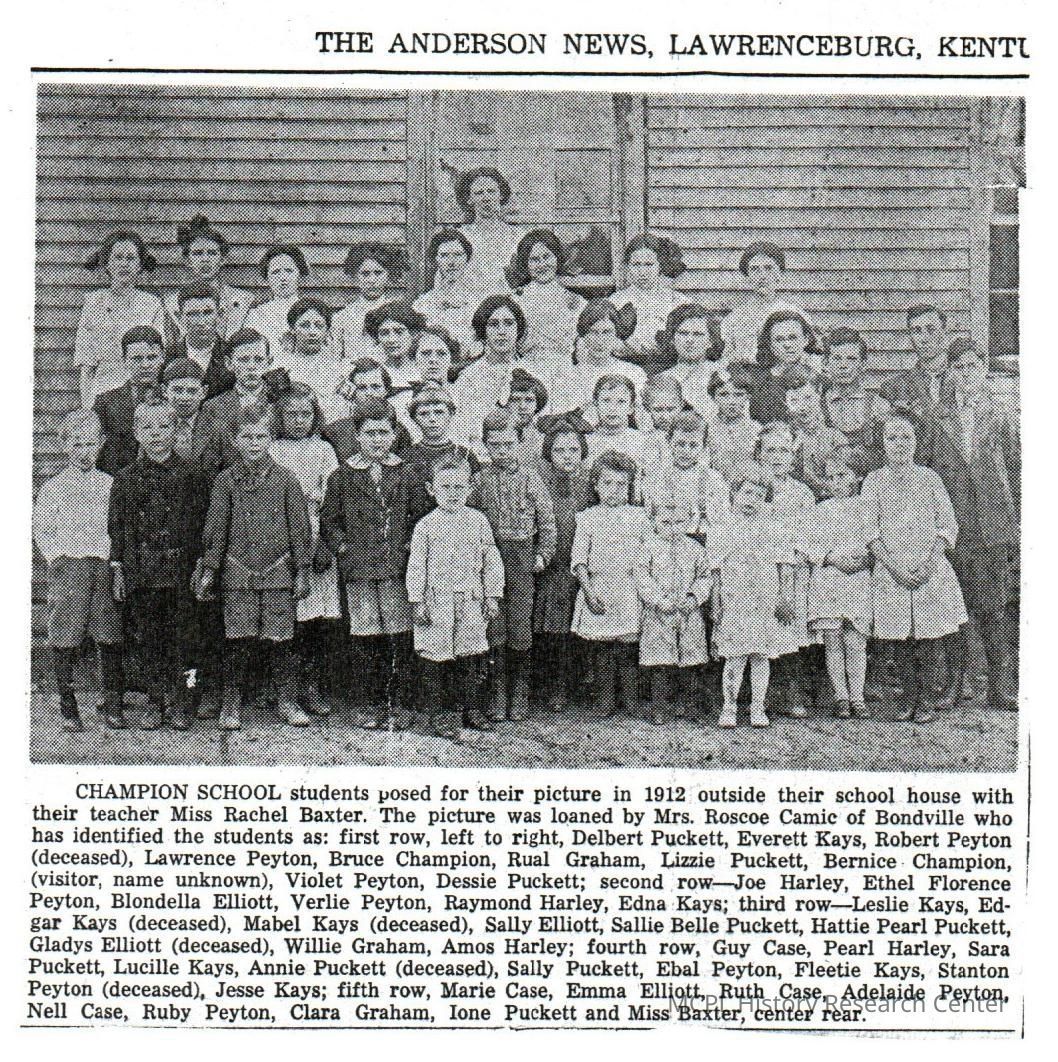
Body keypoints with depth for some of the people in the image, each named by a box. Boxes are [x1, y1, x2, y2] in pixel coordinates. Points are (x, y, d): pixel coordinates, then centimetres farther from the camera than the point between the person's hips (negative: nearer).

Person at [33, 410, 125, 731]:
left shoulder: (110, 485, 12)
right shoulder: (53, 488, 6)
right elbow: (41, 530, 7)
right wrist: (57, 558, -5)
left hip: (106, 568, 2)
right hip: (68, 568, -1)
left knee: (111, 638, 0)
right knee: (65, 638, -1)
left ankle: (113, 704, 10)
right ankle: (67, 705, 10)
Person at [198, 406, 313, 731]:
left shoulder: (285, 479, 2)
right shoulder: (226, 481, 3)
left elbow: (300, 528, 4)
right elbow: (215, 529, 6)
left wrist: (302, 571, 2)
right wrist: (208, 571, 3)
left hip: (278, 572, 0)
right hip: (238, 573, 0)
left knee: (277, 640, 1)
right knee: (238, 640, 1)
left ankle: (287, 703, 14)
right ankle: (232, 704, 13)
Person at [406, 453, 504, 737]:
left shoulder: (478, 521, 4)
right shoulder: (426, 525, -2)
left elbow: (491, 561, 7)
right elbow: (416, 565, 0)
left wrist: (492, 596, 4)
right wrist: (417, 601, -4)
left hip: (471, 602, 2)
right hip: (437, 602, -2)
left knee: (470, 657, 10)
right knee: (435, 661, 2)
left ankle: (471, 707, 24)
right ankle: (439, 713, 12)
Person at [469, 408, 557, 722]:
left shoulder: (531, 477, 1)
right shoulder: (479, 478, 3)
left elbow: (547, 520, 6)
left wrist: (543, 554, -1)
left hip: (522, 557, 0)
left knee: (520, 628, 1)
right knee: (494, 630, 1)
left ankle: (519, 696, 13)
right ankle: (497, 696, 11)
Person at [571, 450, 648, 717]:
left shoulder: (639, 516, 8)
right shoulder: (587, 518, 6)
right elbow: (578, 560, 3)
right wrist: (589, 592, -7)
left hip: (630, 592, 0)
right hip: (598, 591, 0)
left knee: (628, 651, -3)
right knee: (602, 652, 4)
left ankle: (632, 700, 8)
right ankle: (604, 702, 13)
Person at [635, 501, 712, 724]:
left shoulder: (694, 548, 8)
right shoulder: (648, 548, 0)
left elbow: (705, 577, 10)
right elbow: (642, 578, -5)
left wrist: (694, 598, -7)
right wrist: (659, 601, -16)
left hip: (690, 614, 3)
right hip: (658, 615, -3)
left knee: (690, 666, 5)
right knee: (660, 667, -3)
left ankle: (688, 705, 19)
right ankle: (660, 709, 5)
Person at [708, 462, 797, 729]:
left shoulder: (776, 532, 6)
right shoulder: (724, 534, 6)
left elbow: (786, 568, 5)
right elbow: (717, 573, 7)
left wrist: (786, 598, -2)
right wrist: (716, 606, 3)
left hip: (766, 605, 1)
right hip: (734, 605, -1)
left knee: (761, 656, 5)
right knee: (734, 657, -1)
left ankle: (758, 708, 13)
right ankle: (729, 708, 9)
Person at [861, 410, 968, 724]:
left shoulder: (929, 478, 8)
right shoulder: (873, 481, 5)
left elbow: (948, 525, 5)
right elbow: (869, 530, -1)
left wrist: (929, 562, -9)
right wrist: (894, 565, -12)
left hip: (931, 571, 0)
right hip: (891, 573, 0)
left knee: (929, 637, -1)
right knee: (896, 639, 0)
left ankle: (929, 697, 12)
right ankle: (908, 695, 16)